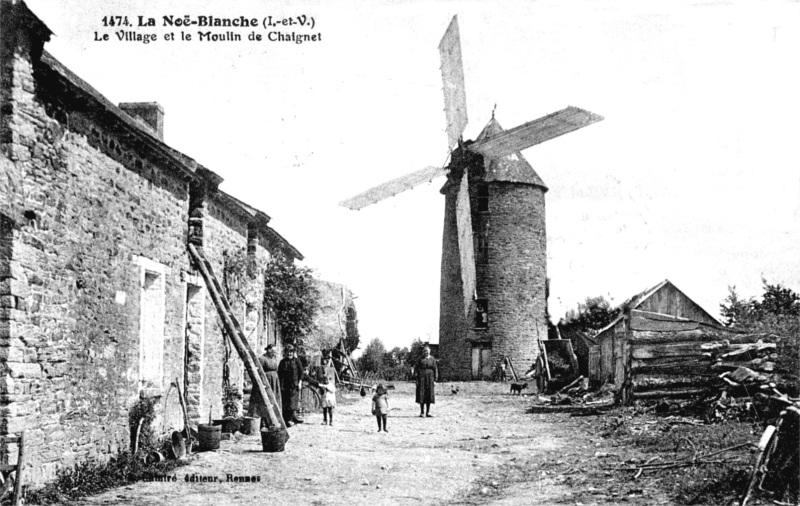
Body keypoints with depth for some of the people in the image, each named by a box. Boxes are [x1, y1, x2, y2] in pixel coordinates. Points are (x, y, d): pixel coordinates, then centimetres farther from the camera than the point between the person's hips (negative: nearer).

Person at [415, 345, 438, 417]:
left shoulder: (432, 359, 5)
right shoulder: (420, 359, 6)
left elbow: (435, 370, 4)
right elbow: (416, 368, 7)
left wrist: (435, 380, -3)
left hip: (430, 378, 0)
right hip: (421, 378, 0)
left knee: (429, 395, -1)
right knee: (421, 395, -2)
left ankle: (428, 412, 5)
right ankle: (422, 412, 3)